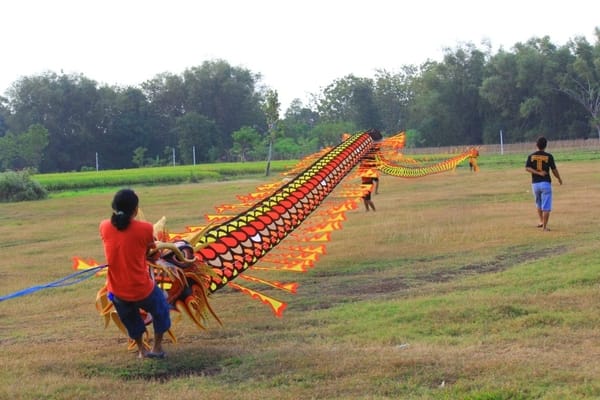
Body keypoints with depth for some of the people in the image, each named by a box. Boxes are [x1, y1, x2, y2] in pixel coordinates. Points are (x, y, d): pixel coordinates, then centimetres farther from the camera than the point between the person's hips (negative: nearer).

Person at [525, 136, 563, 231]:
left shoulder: (531, 156, 2)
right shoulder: (549, 156, -5)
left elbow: (527, 168, -11)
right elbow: (554, 170, -1)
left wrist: (538, 173, -15)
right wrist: (559, 178, 15)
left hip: (535, 183, 3)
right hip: (546, 183, -3)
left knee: (539, 203, 24)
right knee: (546, 206, -2)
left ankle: (541, 221, 20)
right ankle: (544, 226, -6)